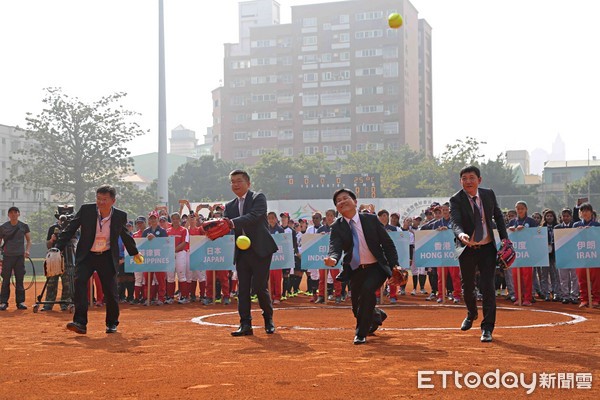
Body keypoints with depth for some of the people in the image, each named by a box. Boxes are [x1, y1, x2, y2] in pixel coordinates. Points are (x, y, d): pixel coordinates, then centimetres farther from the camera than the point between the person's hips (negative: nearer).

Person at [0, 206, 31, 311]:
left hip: (20, 256, 1)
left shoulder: (24, 226, 7)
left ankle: (20, 302, 9)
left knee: (20, 279, 3)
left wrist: (27, 250, -4)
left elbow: (29, 240, 12)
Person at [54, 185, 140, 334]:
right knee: (79, 282, -22)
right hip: (86, 255, 0)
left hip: (108, 257, 1)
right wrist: (58, 248, -10)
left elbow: (126, 235, 15)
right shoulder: (86, 210, -8)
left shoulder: (120, 216, -5)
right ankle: (80, 323, -24)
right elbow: (70, 230, -2)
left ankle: (112, 323, 23)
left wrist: (134, 253, 28)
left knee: (111, 291, 0)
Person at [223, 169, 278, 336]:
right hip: (241, 252, 5)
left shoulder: (258, 198, -2)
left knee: (259, 287, -6)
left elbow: (254, 216, -21)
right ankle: (245, 324, 6)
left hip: (260, 250, -5)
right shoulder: (230, 206, 15)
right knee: (242, 289, 2)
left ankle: (269, 319, 16)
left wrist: (233, 222, -33)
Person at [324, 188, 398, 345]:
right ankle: (377, 316, 44)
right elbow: (335, 248, -20)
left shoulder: (371, 219, -5)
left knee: (367, 289, -30)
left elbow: (388, 243, -1)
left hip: (376, 267, -2)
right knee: (357, 308, 6)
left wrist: (394, 265, -10)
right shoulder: (337, 227, -4)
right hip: (355, 270, 3)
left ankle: (361, 333, -15)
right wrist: (333, 259, -43)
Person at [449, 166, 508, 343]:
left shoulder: (489, 194, -1)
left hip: (487, 248, 1)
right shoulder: (456, 200, -11)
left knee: (488, 287, -9)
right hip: (467, 249, -1)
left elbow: (498, 216, 12)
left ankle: (487, 328, -3)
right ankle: (471, 314, 44)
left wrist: (505, 238, 3)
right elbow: (455, 222, -26)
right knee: (467, 287, 12)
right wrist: (461, 234, -48)